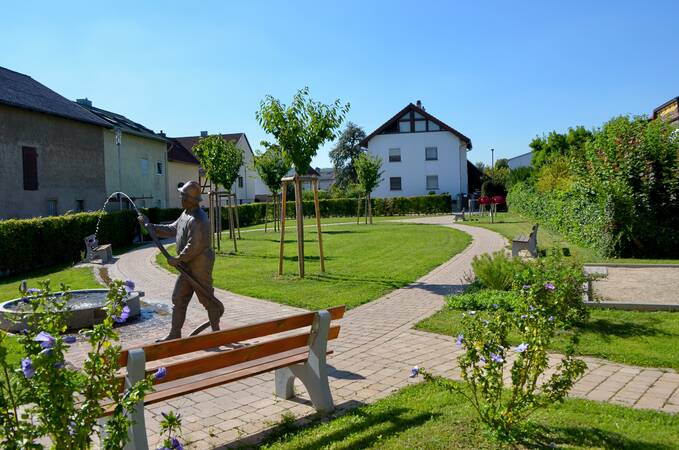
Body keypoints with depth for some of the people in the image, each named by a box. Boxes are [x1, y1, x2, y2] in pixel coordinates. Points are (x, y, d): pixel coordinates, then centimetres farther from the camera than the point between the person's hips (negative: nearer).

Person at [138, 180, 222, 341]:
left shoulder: (197, 220, -23)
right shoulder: (186, 214, 11)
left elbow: (194, 247, -25)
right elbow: (172, 229, 20)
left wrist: (177, 259, -15)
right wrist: (150, 226, 17)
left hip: (199, 266, -10)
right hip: (188, 266, 10)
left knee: (207, 299, 3)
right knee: (178, 299, 11)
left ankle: (216, 332, 19)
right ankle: (175, 334, 19)